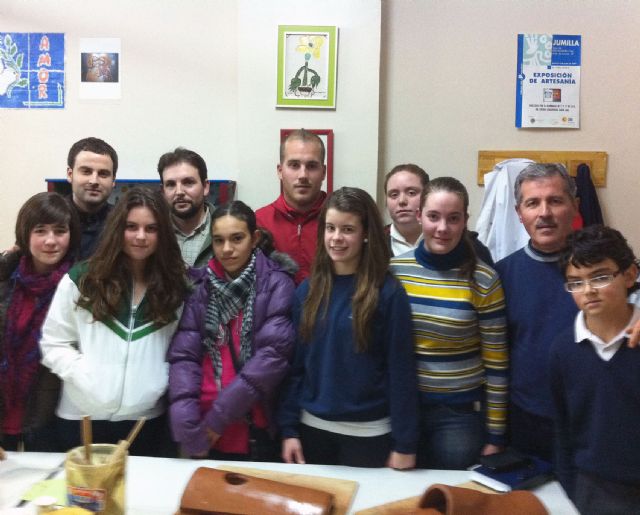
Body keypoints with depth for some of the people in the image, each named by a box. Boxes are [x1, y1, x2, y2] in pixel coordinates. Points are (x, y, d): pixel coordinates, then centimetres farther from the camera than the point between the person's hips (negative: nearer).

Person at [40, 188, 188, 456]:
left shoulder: (173, 286, 4)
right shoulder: (81, 279, -1)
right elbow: (53, 344, -1)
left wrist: (160, 381, -8)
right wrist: (87, 378, -13)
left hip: (146, 419, 1)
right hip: (82, 417, -1)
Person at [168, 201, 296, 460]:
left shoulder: (276, 284, -5)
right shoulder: (201, 287, 5)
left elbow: (273, 354, -14)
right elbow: (183, 355, -3)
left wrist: (221, 414, -16)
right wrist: (187, 425, -15)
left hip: (257, 431, -3)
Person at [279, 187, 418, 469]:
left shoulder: (388, 293, -10)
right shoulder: (307, 290, 1)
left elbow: (401, 370, -10)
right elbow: (295, 363, 4)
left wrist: (404, 443, -10)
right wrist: (289, 427, 1)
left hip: (369, 433, -3)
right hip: (313, 427, 4)